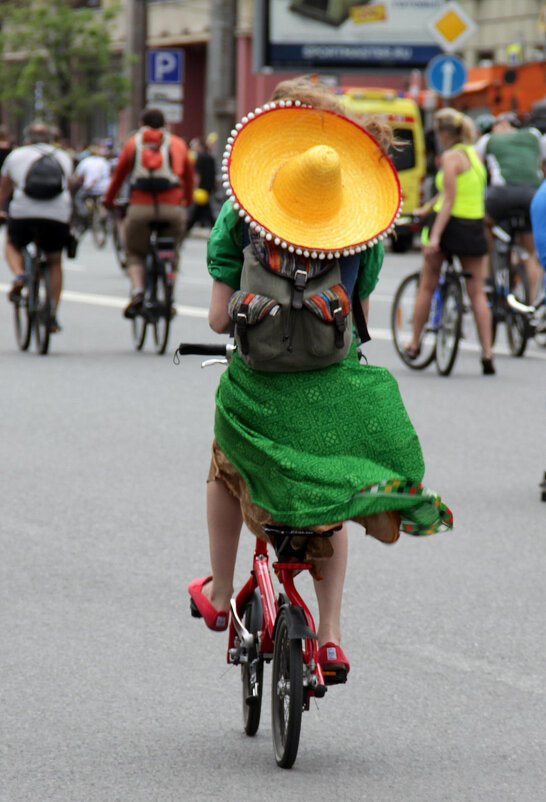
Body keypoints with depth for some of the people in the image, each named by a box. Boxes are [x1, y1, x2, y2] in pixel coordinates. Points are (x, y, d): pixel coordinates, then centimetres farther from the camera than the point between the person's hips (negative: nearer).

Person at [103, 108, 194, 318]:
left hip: (140, 207, -1)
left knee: (135, 253, 15)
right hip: (172, 208, 1)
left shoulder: (132, 143, 16)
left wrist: (108, 201, 36)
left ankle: (137, 291, -9)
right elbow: (189, 175, 28)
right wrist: (187, 201, 44)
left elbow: (118, 175, 21)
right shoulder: (178, 144, 18)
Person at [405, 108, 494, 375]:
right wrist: (427, 207, 36)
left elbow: (449, 201, -18)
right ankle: (487, 353, -4)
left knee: (427, 286, 12)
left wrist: (434, 237, -21)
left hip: (449, 223, -6)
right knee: (477, 292, 5)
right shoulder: (474, 155, 12)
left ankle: (414, 344, 21)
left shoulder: (451, 157, -11)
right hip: (474, 227, 6)